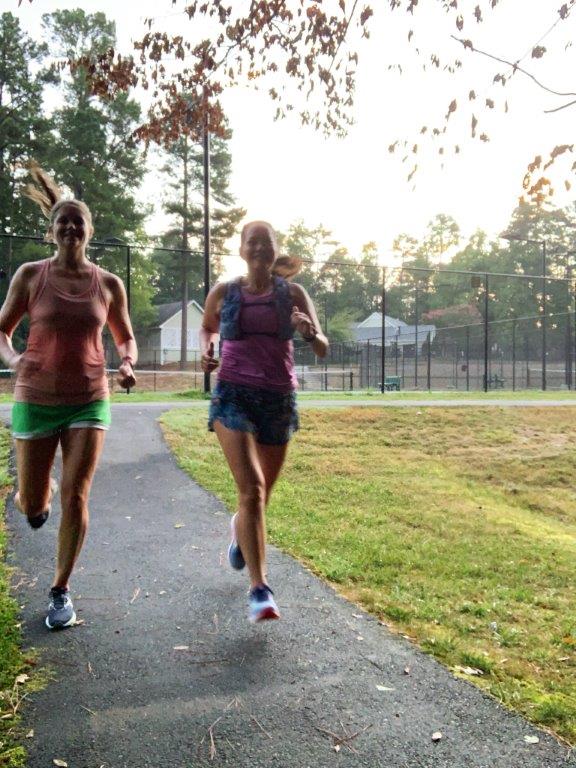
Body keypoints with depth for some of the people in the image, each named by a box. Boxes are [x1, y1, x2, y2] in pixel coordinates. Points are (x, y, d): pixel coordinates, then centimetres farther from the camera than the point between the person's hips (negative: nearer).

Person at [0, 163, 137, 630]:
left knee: (75, 497, -7)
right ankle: (40, 491, 48)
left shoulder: (109, 285, 0)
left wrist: (129, 365, -9)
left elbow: (125, 337, 13)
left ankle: (61, 592, 12)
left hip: (89, 401, 0)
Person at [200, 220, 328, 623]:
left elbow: (323, 349, -2)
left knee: (261, 495, 15)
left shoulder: (293, 294, 2)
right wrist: (207, 349, 1)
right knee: (251, 490, -19)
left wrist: (309, 332, -25)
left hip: (279, 400, 2)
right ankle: (260, 590, -15)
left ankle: (240, 529, 51)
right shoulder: (223, 293, 3)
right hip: (233, 395, -2)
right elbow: (208, 327, 23)